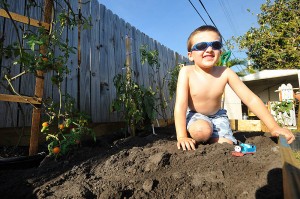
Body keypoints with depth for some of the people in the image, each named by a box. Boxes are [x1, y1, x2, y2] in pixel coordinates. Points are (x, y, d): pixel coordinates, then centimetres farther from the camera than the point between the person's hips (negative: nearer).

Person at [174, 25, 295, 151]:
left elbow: (251, 99, -16)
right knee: (202, 131, -33)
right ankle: (195, 140, 1)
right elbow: (180, 105, -29)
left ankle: (210, 140, 18)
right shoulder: (187, 72, -23)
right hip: (194, 115, -3)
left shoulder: (225, 73, -18)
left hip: (217, 116, 3)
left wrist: (274, 127, -21)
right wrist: (182, 137, -36)